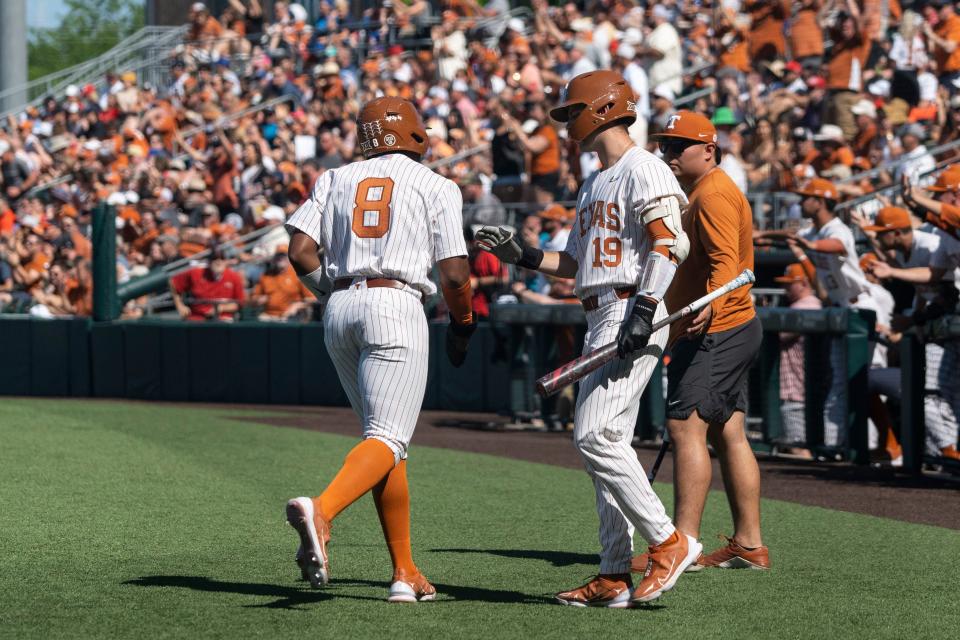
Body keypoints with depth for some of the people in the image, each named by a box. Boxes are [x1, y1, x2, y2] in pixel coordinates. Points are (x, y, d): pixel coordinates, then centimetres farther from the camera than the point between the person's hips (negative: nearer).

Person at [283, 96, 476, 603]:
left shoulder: (336, 180, 15)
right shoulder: (435, 186, 6)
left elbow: (300, 250, 4)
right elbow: (454, 274, -1)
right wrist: (462, 327, 17)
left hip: (340, 310, 5)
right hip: (395, 306, -5)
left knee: (385, 435, 13)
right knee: (388, 440, -12)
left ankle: (405, 572, 11)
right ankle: (320, 511, -41)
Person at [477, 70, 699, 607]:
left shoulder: (642, 170, -8)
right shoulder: (594, 185, 23)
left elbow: (670, 242, -18)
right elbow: (578, 264, 26)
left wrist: (644, 309, -26)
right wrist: (523, 255, 15)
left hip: (634, 311, -10)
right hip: (602, 320, 10)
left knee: (596, 436, -17)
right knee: (605, 443, 7)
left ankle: (668, 541, -11)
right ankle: (615, 577, 8)